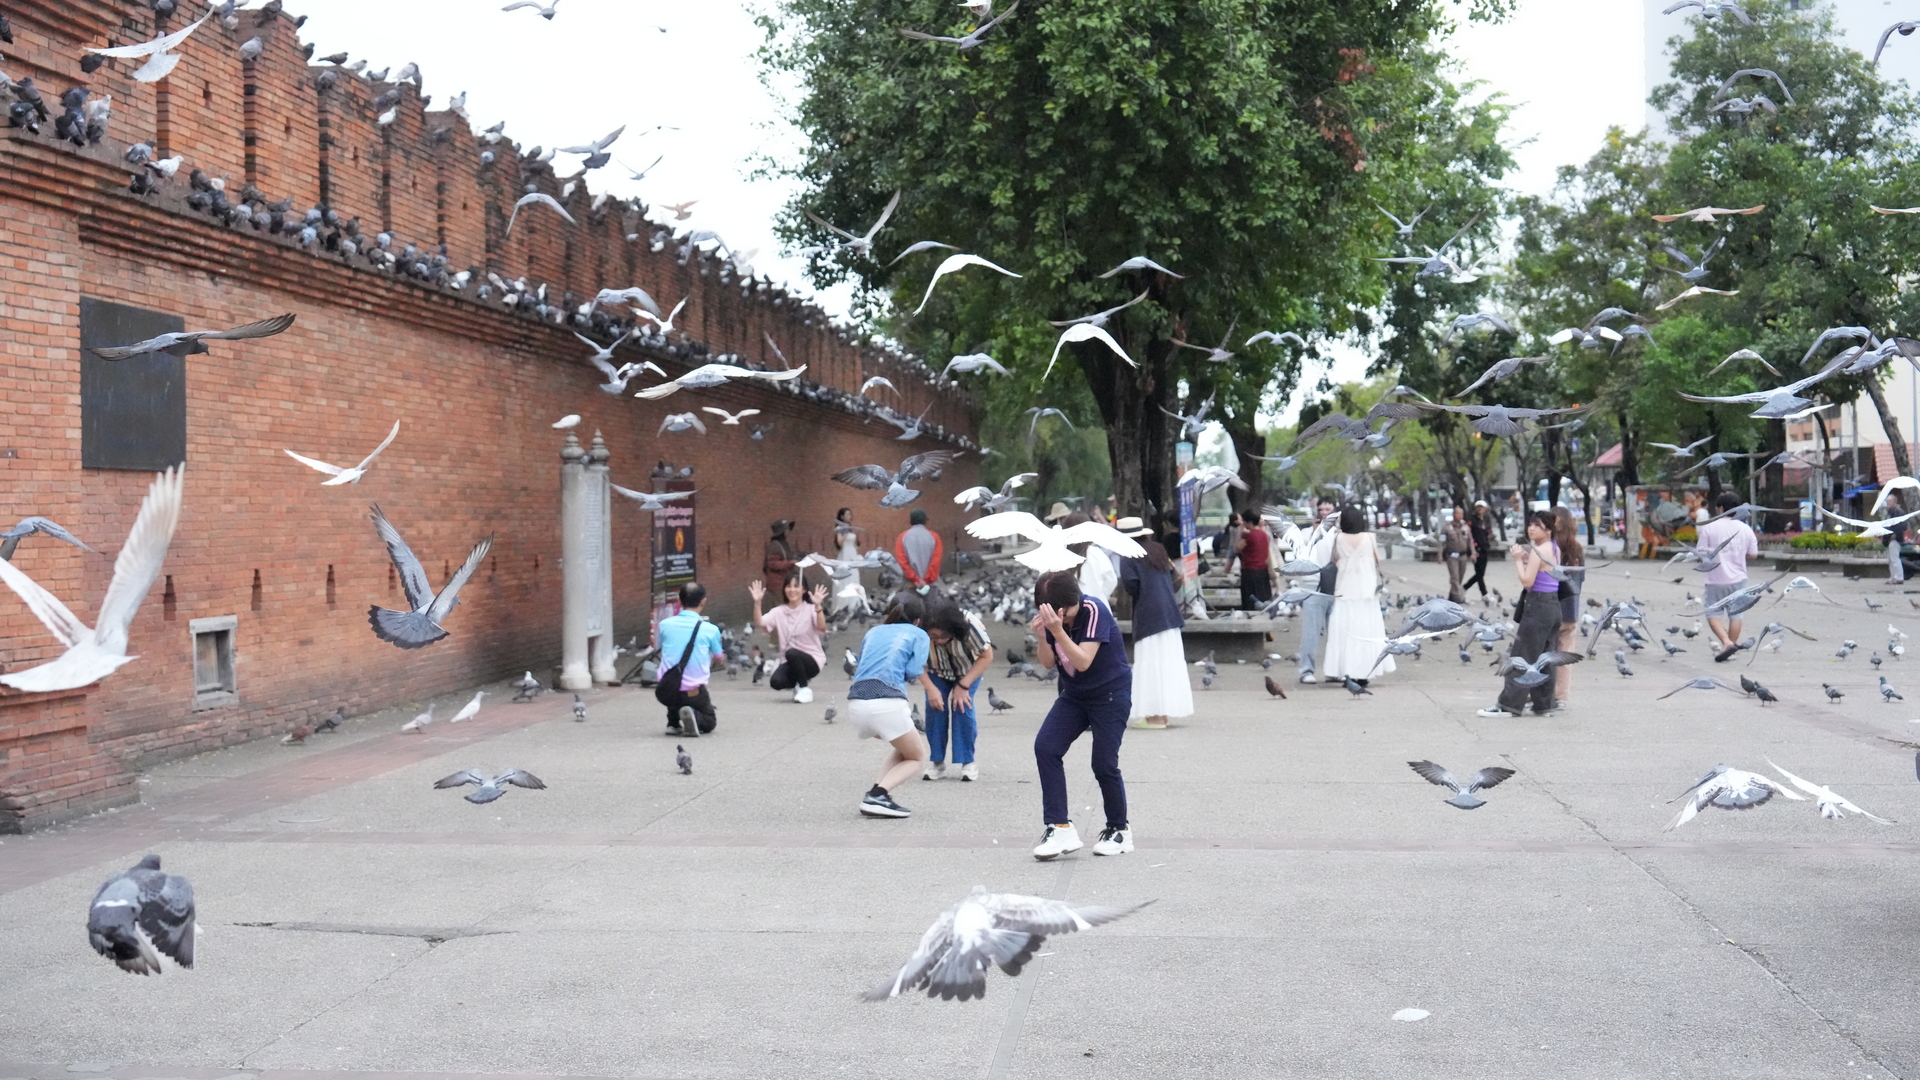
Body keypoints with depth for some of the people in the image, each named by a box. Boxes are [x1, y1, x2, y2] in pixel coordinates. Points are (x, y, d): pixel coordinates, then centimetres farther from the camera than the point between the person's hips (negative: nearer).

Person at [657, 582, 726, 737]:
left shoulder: (665, 625, -1)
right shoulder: (710, 630, -8)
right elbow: (719, 659, 10)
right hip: (693, 692, -3)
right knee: (710, 722, 23)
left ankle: (673, 722, 18)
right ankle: (694, 717, -11)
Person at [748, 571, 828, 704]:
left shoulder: (810, 609, -6)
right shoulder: (779, 612, 5)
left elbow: (821, 627, -25)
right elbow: (760, 623, -11)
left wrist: (818, 606, -41)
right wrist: (757, 602, -25)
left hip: (812, 660, -3)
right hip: (791, 663, 3)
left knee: (792, 653, -34)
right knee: (776, 681, -25)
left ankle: (804, 688, -10)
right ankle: (797, 684, 10)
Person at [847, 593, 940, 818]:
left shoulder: (873, 632, 26)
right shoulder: (918, 634, 13)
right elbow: (914, 671, -1)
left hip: (856, 705, 6)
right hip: (887, 704, -6)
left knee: (907, 749, 28)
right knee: (918, 759, 13)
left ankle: (875, 790, 7)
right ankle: (878, 795, -12)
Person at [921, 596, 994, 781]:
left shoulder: (969, 624, -39)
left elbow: (987, 657, -23)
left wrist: (963, 685, -24)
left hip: (968, 670, -1)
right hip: (937, 672, 1)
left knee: (962, 706, -19)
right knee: (934, 706, -17)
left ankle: (968, 762, -5)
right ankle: (936, 763, -4)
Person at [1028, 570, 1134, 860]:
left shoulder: (1094, 611, -23)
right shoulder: (1051, 617, -6)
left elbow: (1084, 661, -30)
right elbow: (1048, 663, -3)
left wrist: (1058, 630, -42)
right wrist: (1042, 637, -22)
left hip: (1111, 694, -6)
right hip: (1074, 694, 6)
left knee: (1104, 763, -8)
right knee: (1045, 747, -13)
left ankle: (1120, 830, 17)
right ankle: (1061, 827, -11)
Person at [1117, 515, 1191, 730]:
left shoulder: (1129, 557, -10)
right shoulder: (1158, 550, 12)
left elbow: (1130, 586, -17)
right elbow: (1171, 576, 16)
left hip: (1148, 616, -7)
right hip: (1169, 613, 7)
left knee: (1151, 664, -5)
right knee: (1169, 661, 11)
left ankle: (1155, 715, -7)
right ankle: (1164, 712, 17)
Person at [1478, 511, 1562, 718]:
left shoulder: (1537, 551, -15)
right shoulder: (1556, 550, 11)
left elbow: (1527, 582, -18)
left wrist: (1518, 560, -11)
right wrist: (1526, 559, 10)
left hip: (1538, 607, -9)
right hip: (1554, 606, 9)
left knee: (1521, 658, -5)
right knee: (1543, 659, 14)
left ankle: (1509, 705, -3)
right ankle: (1543, 704, 16)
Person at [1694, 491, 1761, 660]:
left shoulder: (1709, 528, -9)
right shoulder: (1746, 528, 1)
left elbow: (1700, 553, -9)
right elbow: (1753, 553, 6)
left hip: (1716, 579, -3)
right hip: (1738, 578, 3)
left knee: (1713, 614, 6)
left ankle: (1726, 642, -14)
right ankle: (1731, 648, 15)